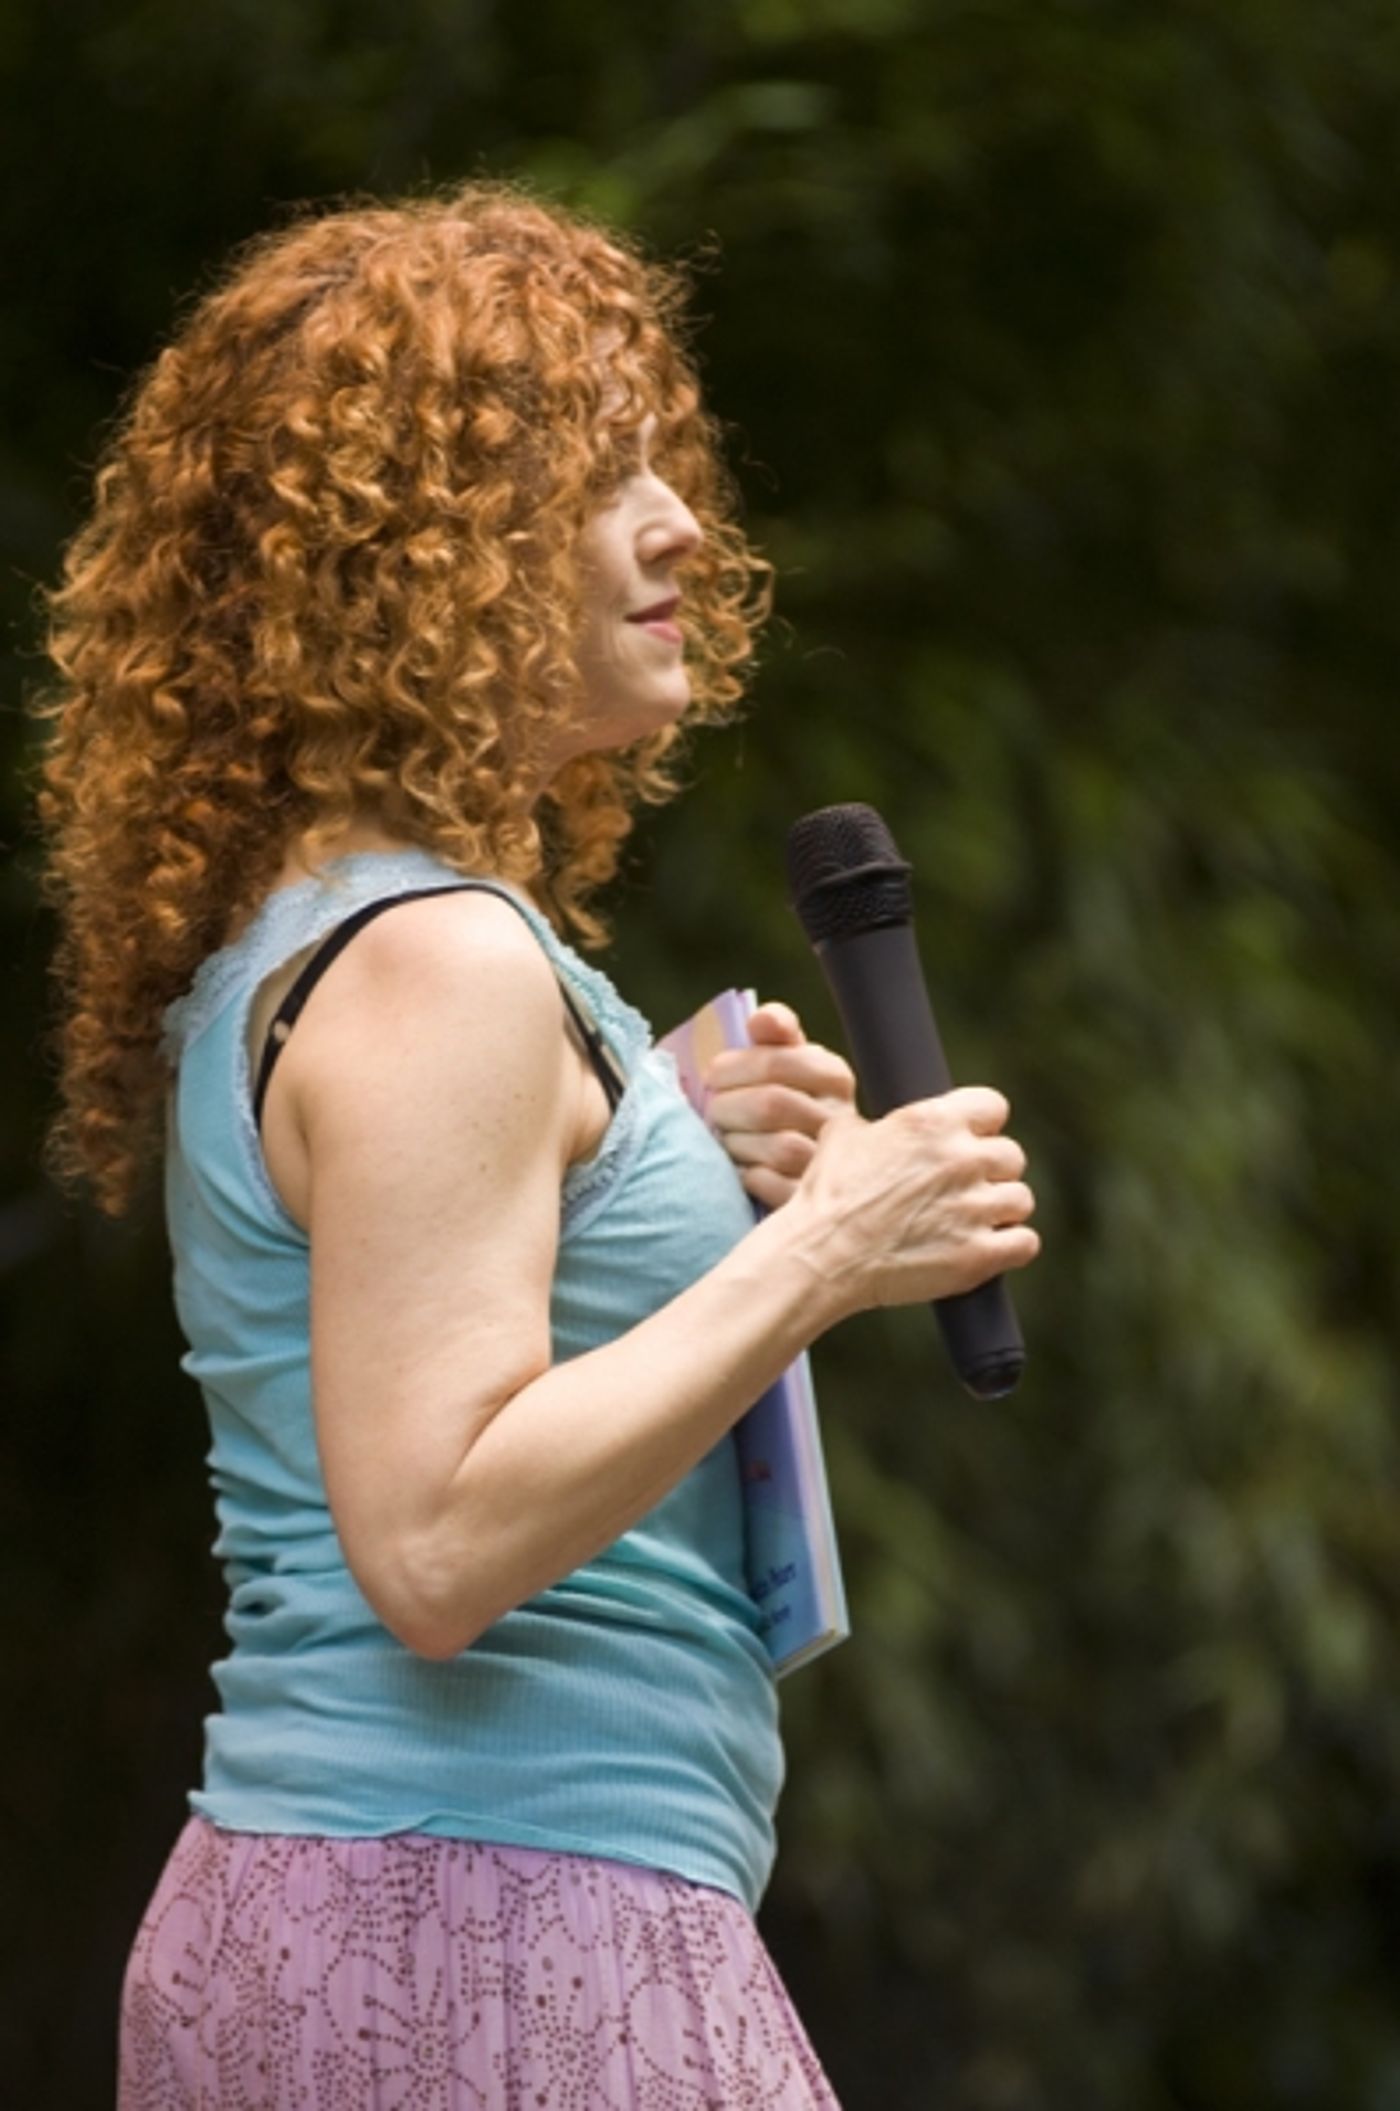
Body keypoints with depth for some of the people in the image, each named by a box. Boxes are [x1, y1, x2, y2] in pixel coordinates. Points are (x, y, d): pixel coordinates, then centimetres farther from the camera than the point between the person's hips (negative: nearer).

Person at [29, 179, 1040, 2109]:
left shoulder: (285, 942, 16)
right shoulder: (435, 969, -14)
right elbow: (434, 1549, -22)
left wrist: (691, 1193, 9)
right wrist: (811, 1259, -19)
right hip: (495, 1938, -10)